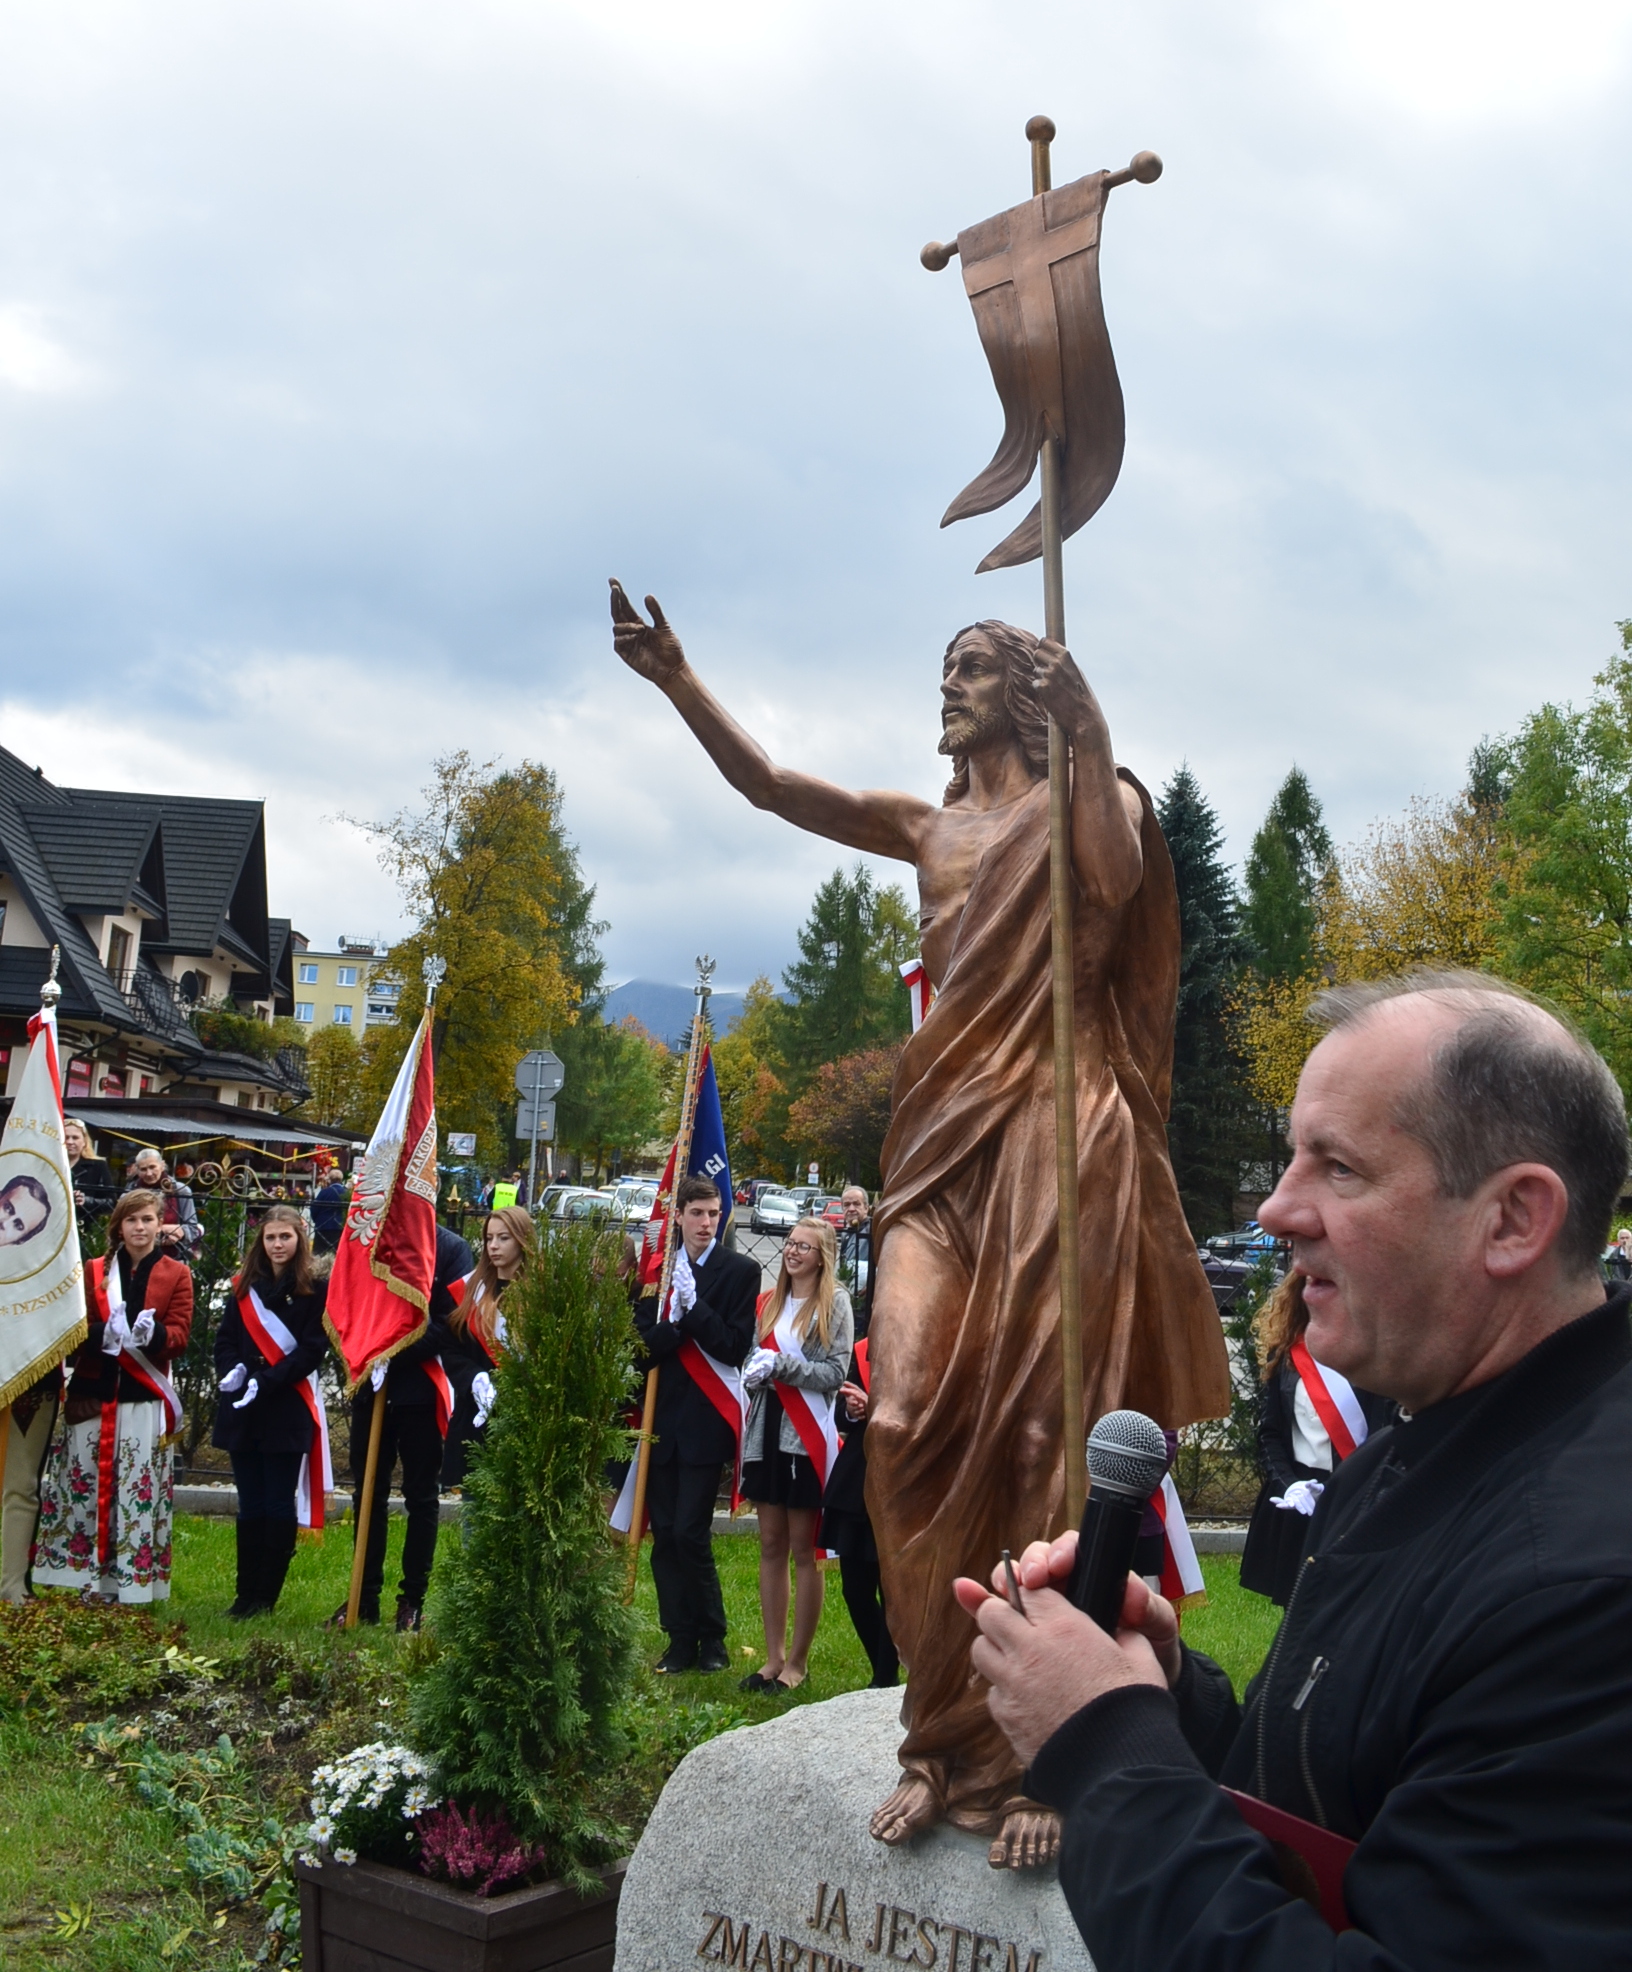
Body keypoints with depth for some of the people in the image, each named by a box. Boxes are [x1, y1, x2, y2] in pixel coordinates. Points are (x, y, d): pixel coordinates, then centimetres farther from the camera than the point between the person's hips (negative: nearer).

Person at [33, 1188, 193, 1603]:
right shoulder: (94, 1272, 13)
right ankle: (90, 1581, 6)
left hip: (144, 1401, -2)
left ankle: (133, 1583, 0)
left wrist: (154, 1333, -24)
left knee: (139, 1492, -4)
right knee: (86, 1489, -1)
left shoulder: (176, 1275, 7)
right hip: (91, 1394, 2)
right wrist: (101, 1333, -16)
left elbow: (180, 1335, -1)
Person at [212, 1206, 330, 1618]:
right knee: (250, 1505, 9)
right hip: (242, 1410, 4)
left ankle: (266, 1596, 8)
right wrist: (232, 1370, -12)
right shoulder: (244, 1288, 12)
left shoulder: (315, 1290, -2)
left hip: (288, 1412, -4)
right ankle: (246, 1594, 15)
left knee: (279, 1505, 0)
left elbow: (311, 1349, -9)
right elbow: (225, 1339, 9)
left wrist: (266, 1381, -18)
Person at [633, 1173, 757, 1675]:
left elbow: (735, 1347, -9)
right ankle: (680, 1639, 17)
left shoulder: (740, 1271, -2)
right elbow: (645, 1342, 2)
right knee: (664, 1534, 6)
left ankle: (712, 1638, 11)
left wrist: (692, 1305, -16)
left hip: (707, 1421, -4)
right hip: (663, 1420, 4)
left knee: (691, 1533, -7)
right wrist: (678, 1325, -16)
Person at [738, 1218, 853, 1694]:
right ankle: (774, 1656, 16)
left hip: (807, 1435, -6)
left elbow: (836, 1371, -9)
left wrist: (782, 1365, -16)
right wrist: (755, 1372, 0)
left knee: (803, 1550, 0)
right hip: (767, 1429, 6)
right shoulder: (769, 1302, 14)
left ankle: (798, 1661, 9)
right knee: (771, 1546, 8)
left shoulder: (834, 1303, -3)